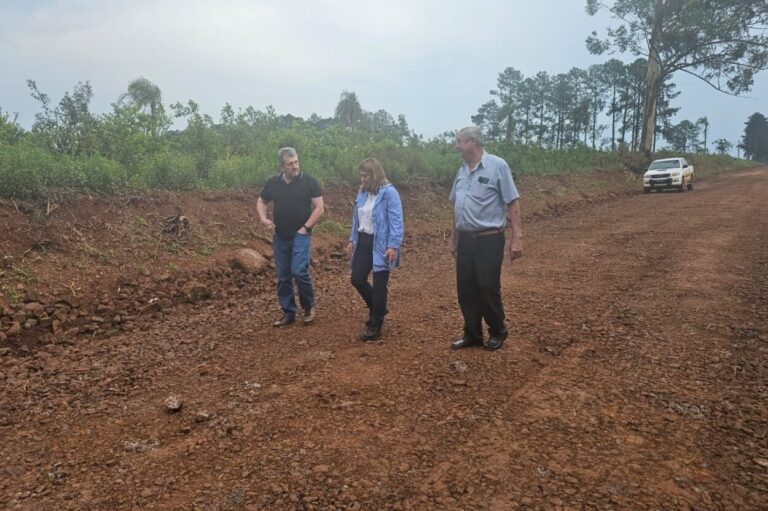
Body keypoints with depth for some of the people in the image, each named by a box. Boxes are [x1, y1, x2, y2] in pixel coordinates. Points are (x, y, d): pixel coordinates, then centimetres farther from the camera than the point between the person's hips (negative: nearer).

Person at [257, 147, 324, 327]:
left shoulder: (309, 181, -6)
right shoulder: (273, 183, 4)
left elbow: (319, 208, -6)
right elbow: (261, 201, 19)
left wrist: (306, 227, -12)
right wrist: (263, 218, 1)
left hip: (300, 235, -4)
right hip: (280, 237, 4)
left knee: (299, 271, -16)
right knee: (283, 276, 8)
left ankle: (309, 306, 8)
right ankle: (288, 312, 21)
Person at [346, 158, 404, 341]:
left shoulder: (389, 192, -14)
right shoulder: (362, 192, 9)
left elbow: (396, 221, -18)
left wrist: (393, 246, -23)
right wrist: (352, 240, 12)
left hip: (380, 245, -7)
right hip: (363, 242, 8)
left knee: (379, 285, 3)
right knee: (357, 279, 11)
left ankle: (375, 325, 16)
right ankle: (377, 309, 35)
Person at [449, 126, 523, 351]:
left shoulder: (497, 166, -8)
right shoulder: (462, 170, 11)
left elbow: (512, 204, -10)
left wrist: (517, 238, -16)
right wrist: (454, 238, 19)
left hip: (489, 239, -6)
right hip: (465, 240, 6)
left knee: (488, 288, 1)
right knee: (466, 289, 9)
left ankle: (498, 332, 23)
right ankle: (472, 334, 24)